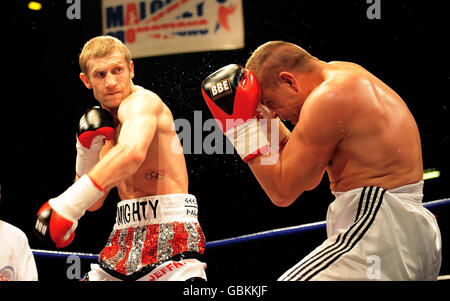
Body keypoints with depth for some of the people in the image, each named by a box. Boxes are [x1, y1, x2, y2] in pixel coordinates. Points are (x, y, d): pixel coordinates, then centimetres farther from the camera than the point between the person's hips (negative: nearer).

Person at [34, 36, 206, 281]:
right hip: (126, 238, 9)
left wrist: (66, 205, -34)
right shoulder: (110, 125, 19)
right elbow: (93, 203, 20)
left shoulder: (141, 101, -8)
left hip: (168, 233, -9)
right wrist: (87, 150, 4)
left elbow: (132, 153, -32)